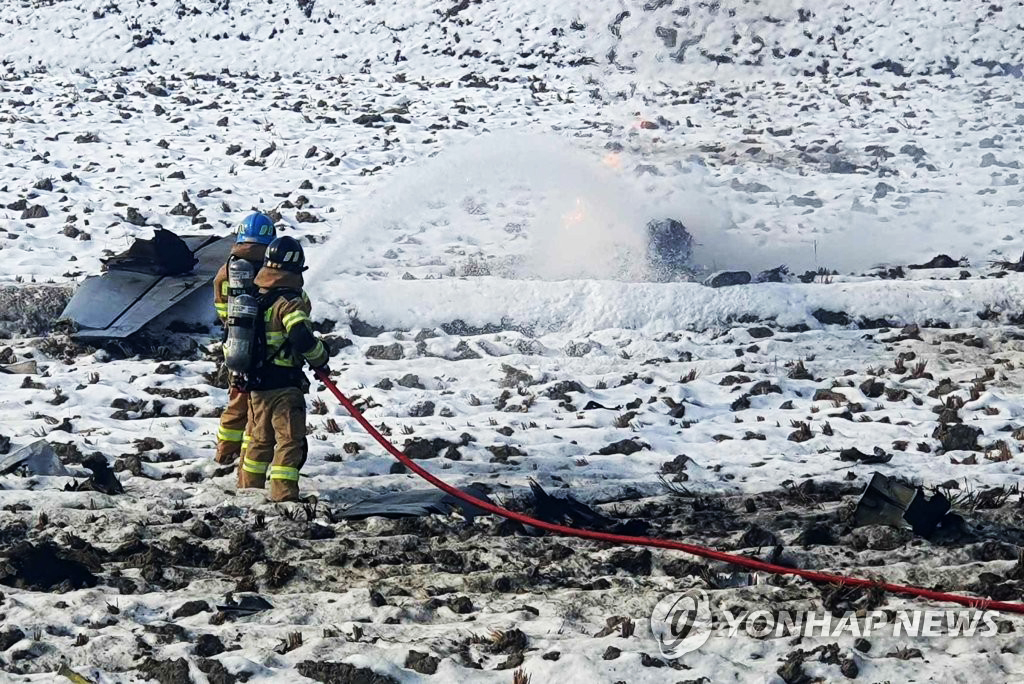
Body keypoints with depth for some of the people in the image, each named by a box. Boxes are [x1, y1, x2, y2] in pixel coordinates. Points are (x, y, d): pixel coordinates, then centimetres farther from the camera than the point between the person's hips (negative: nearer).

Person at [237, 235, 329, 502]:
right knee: (290, 439, -3)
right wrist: (321, 360, -10)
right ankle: (283, 494, -10)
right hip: (284, 384, -8)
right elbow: (302, 338, -26)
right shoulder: (290, 301, -16)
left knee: (260, 437, 20)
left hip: (255, 381, 8)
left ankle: (248, 487, 28)